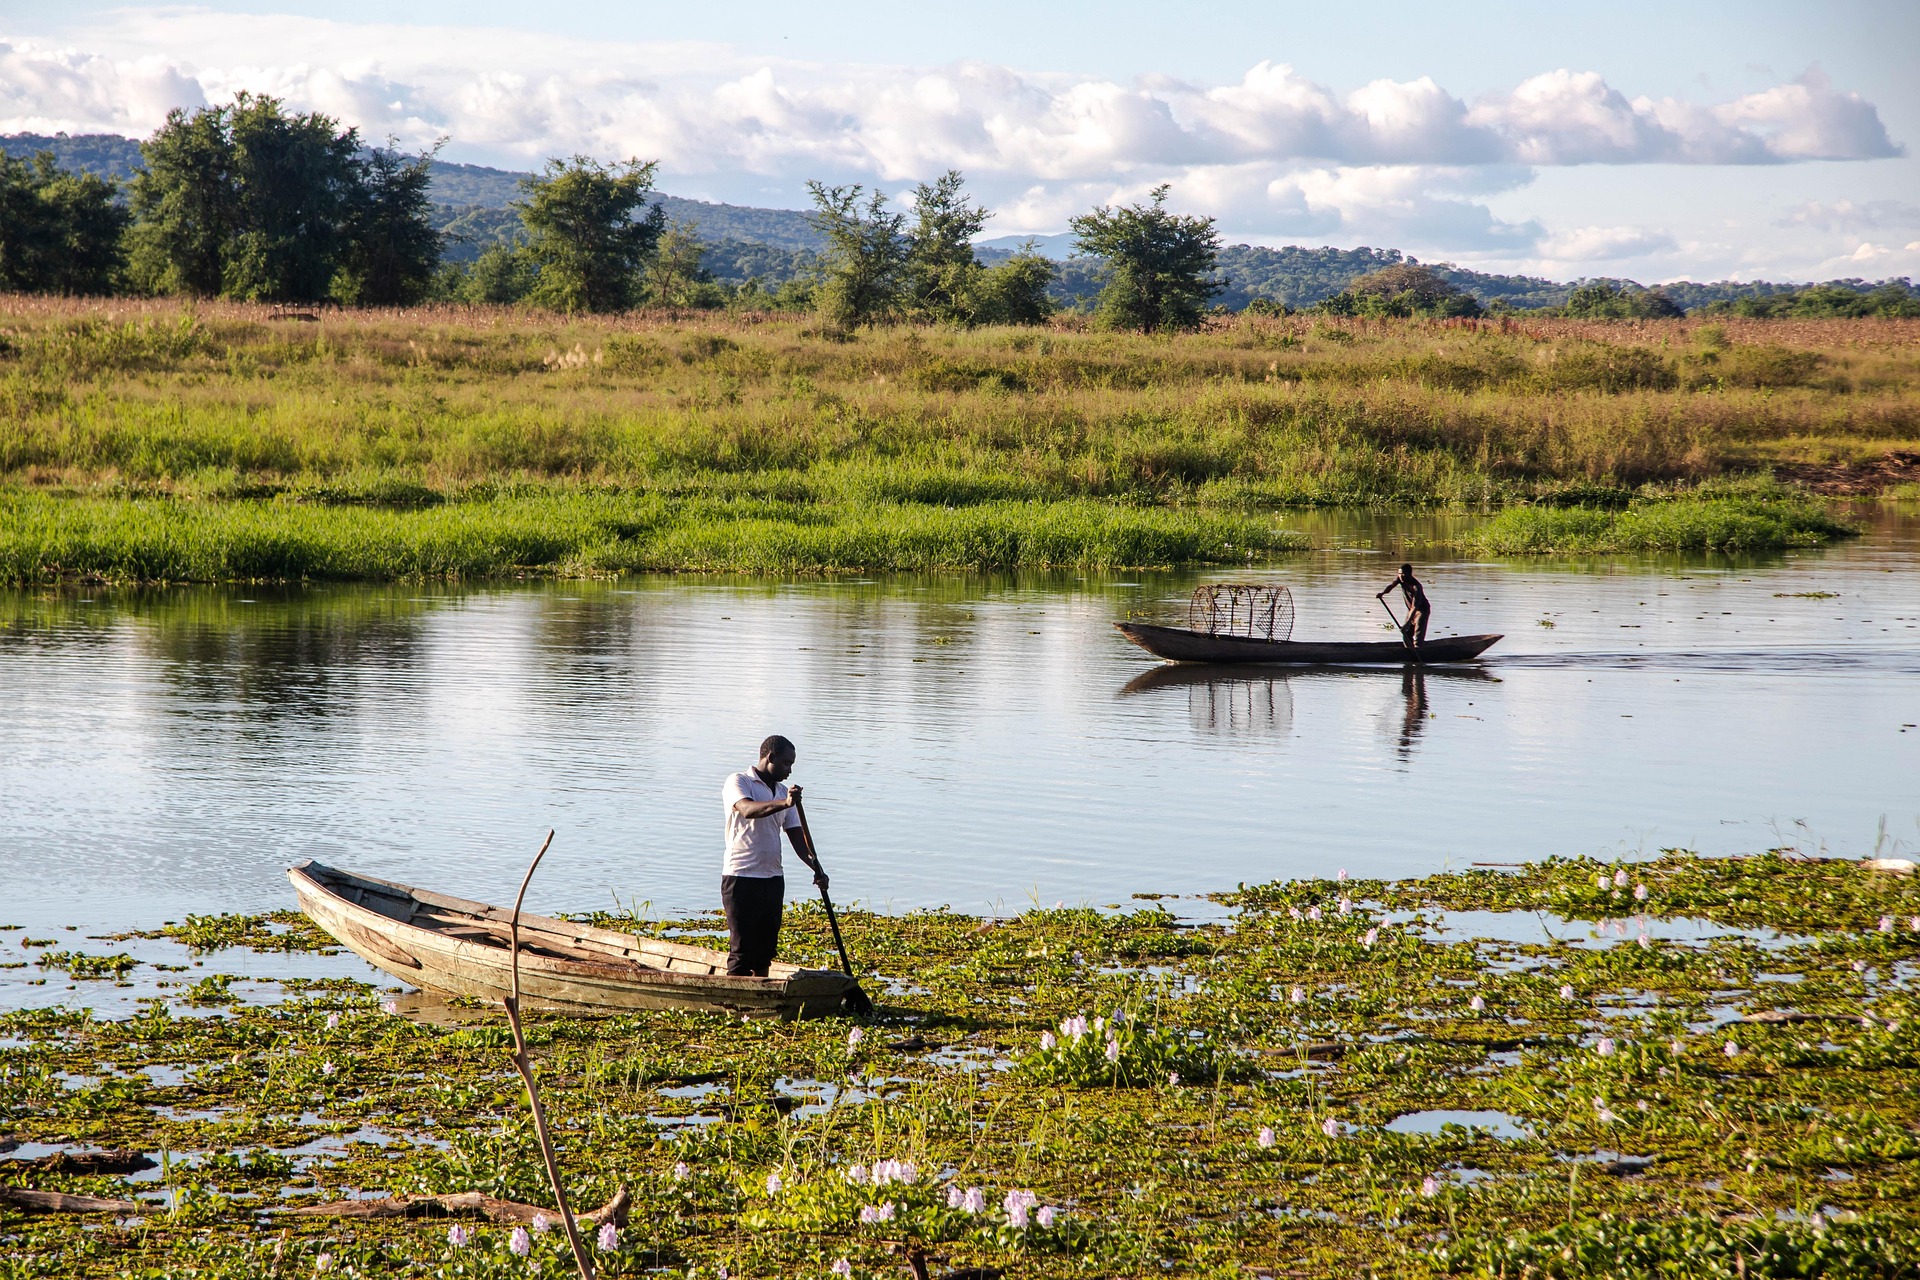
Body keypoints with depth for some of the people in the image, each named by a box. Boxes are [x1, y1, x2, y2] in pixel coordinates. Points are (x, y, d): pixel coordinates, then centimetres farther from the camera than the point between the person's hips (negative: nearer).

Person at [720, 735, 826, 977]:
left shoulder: (782, 792, 16)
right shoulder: (738, 782, -5)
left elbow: (796, 836, 13)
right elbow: (747, 809, -27)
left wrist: (816, 868, -3)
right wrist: (783, 803, -43)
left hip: (773, 879, 7)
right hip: (741, 877, -7)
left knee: (766, 949, 9)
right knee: (742, 948, -8)